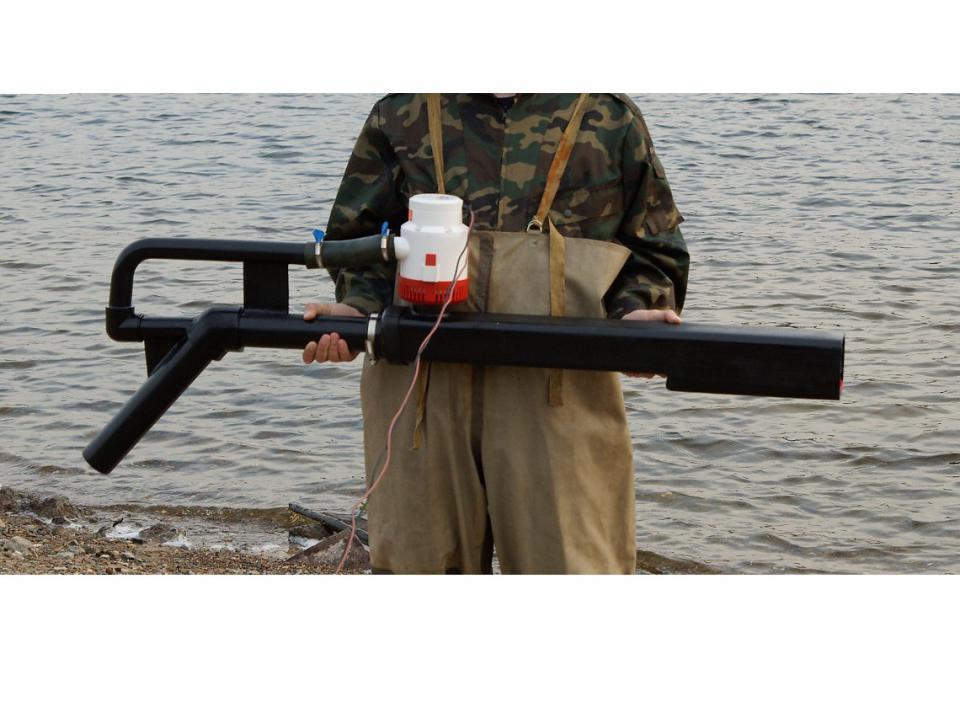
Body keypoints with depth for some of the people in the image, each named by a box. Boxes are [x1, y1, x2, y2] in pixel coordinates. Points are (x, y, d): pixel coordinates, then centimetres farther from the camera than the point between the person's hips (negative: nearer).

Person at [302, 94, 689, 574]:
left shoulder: (611, 117, 9)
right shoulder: (401, 115, 12)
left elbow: (655, 250, 13)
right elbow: (355, 237, 17)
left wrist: (632, 314, -7)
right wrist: (356, 309, -3)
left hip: (561, 395, -1)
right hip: (423, 390, 2)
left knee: (573, 561, -3)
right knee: (417, 561, 9)